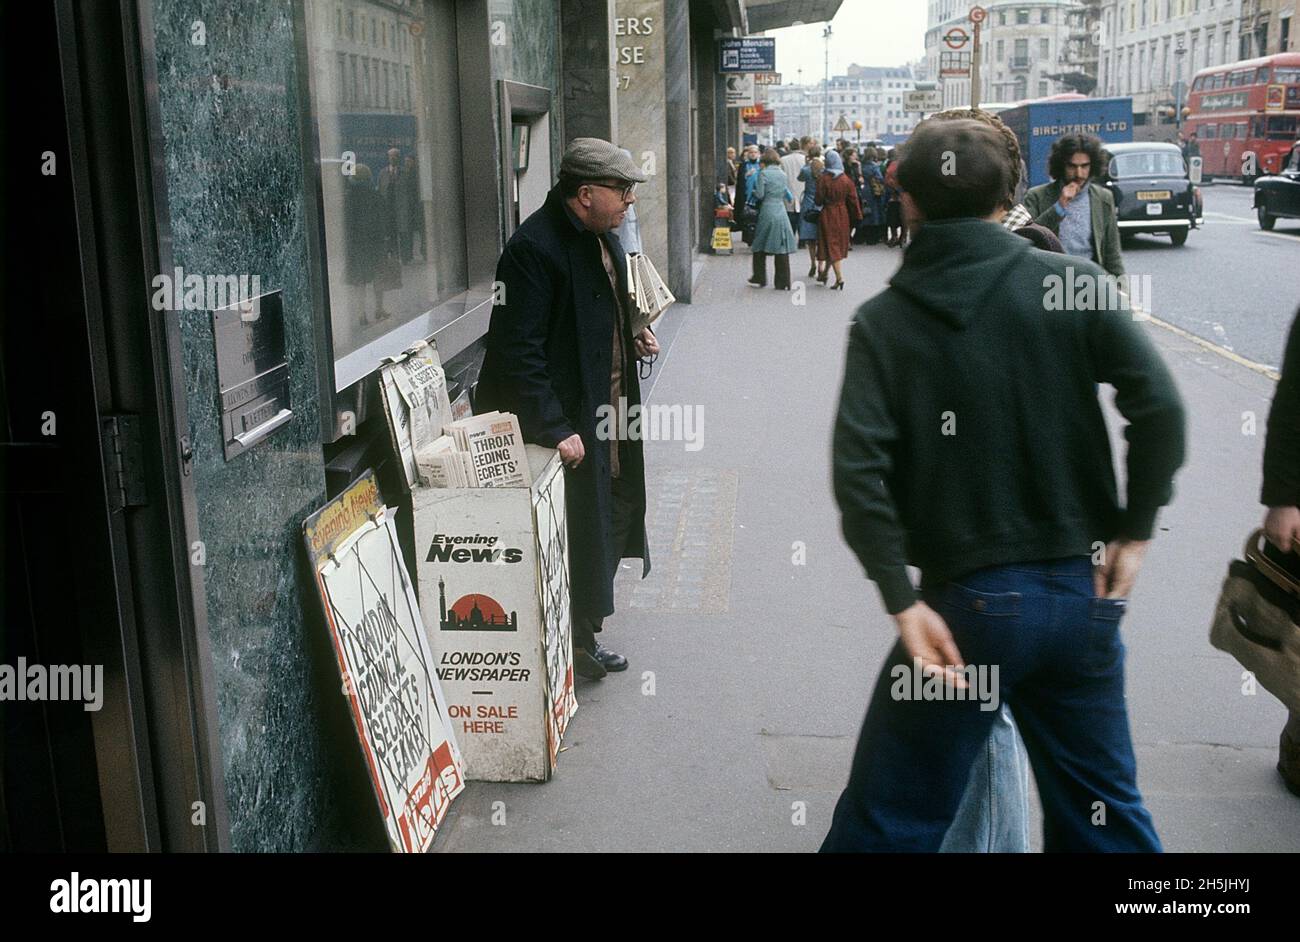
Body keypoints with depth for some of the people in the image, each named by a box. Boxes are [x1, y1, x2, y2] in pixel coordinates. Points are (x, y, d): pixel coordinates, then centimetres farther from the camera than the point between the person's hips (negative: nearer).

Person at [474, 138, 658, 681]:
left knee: (611, 514, 16)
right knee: (576, 533, 0)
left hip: (606, 413, 10)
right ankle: (575, 642, 17)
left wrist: (634, 340, 6)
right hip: (566, 422, -9)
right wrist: (555, 429, -25)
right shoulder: (534, 248, -20)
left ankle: (585, 634, 31)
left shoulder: (603, 239, 10)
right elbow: (519, 350, -24)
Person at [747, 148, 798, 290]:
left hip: (767, 212, -4)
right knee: (782, 248, 4)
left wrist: (753, 191, 10)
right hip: (781, 213, 4)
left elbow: (759, 195, -10)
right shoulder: (782, 174, 7)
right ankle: (783, 283, 4)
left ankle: (759, 279, 16)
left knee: (760, 247, 11)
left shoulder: (763, 174, -8)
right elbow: (785, 193, 12)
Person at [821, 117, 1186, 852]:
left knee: (889, 822, 9)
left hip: (968, 600, -2)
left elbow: (858, 471, -16)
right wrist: (1136, 531, -1)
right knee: (1106, 812, 21)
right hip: (1082, 590, 3)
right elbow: (1160, 407, -10)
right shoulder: (1074, 283, -1)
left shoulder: (884, 321, -4)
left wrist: (904, 604, -14)